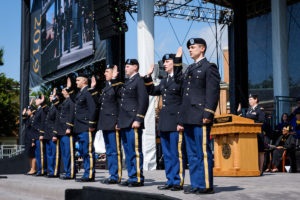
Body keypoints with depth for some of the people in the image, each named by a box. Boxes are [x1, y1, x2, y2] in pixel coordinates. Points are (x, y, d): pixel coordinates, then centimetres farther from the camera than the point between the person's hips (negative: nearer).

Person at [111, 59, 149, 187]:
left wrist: (138, 120, -19)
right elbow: (119, 94, 28)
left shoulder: (139, 81, -8)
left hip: (133, 123, -9)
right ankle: (131, 177, 18)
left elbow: (143, 101, -15)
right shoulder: (128, 82, 20)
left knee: (135, 151, -6)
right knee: (128, 152, 12)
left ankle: (138, 179, -1)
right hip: (124, 124, 9)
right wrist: (114, 79, 23)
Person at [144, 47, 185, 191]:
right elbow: (152, 91, 27)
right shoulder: (164, 81, 19)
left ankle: (178, 182, 3)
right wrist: (148, 76, 21)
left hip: (176, 122, -8)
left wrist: (178, 59, -25)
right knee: (167, 154, 12)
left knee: (177, 153, -4)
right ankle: (170, 181, 19)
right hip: (164, 123, 9)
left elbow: (179, 73, -27)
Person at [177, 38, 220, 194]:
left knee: (203, 152, -7)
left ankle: (206, 185, -1)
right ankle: (196, 185, 15)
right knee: (192, 154, 9)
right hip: (188, 119, 8)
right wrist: (181, 120, 18)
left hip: (200, 118, -8)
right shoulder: (189, 70, 22)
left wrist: (208, 114, -18)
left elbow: (213, 92, -10)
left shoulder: (209, 67, -1)